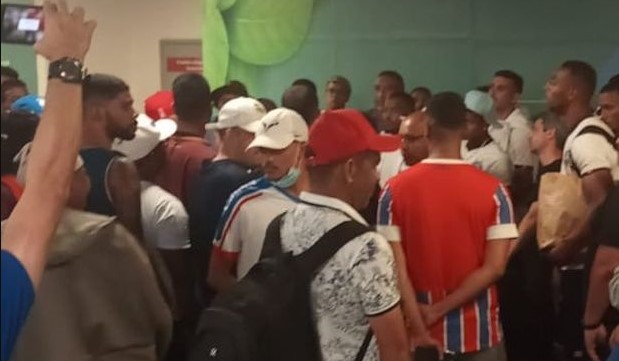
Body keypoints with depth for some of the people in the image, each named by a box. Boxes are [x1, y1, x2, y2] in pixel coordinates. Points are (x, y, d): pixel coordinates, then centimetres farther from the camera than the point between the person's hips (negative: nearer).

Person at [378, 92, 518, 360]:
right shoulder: (493, 190, -8)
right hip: (478, 332, 0)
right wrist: (440, 309, -12)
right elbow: (495, 267, -14)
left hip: (420, 331, 0)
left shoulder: (396, 189, -8)